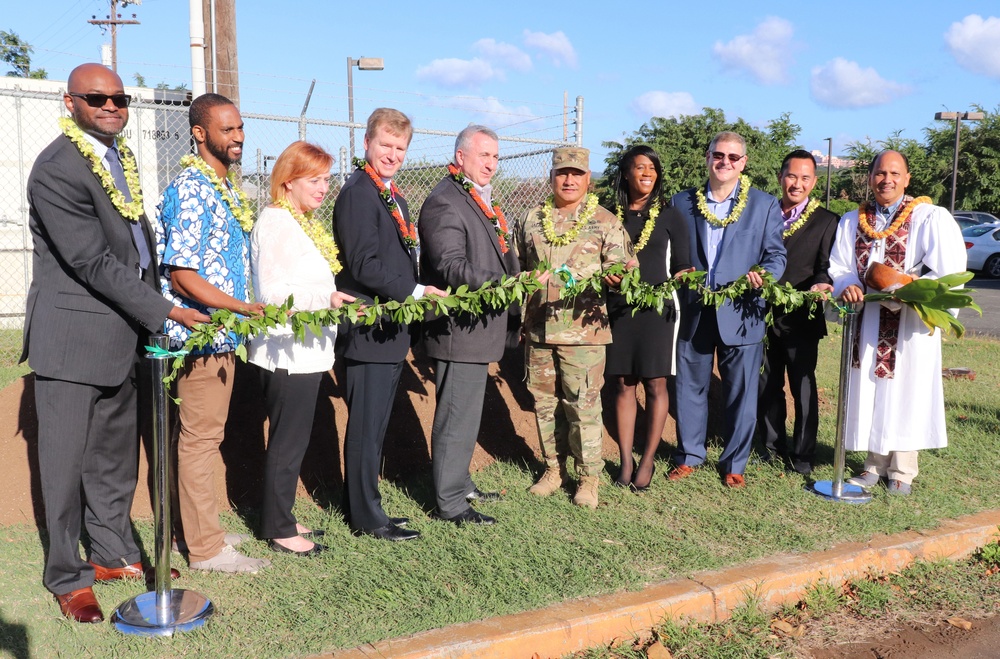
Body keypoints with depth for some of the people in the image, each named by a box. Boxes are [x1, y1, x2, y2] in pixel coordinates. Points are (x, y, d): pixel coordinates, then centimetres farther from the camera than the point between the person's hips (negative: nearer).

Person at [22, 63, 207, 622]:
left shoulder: (119, 154, 9)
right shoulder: (57, 171, -17)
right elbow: (94, 263, -21)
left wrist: (148, 310, 11)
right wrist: (165, 311, -20)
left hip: (124, 333, 8)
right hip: (74, 335, -8)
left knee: (117, 453, 18)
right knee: (68, 459, 4)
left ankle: (114, 554, 33)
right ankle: (66, 576, 20)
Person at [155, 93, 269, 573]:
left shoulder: (226, 186, 12)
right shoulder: (191, 190, -17)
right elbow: (182, 277, -22)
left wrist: (244, 314, 17)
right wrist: (247, 309, -25)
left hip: (223, 333, 9)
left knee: (205, 435, 16)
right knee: (200, 438, 0)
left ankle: (202, 529, 29)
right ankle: (205, 548, 11)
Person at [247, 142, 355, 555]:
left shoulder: (305, 223, 15)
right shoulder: (275, 222, -13)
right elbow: (270, 292, -21)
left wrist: (334, 299, 16)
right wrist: (326, 297, -30)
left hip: (306, 351, 9)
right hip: (286, 353, -9)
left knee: (294, 440, 16)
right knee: (288, 442, -1)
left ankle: (280, 519, 27)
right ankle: (278, 530, 12)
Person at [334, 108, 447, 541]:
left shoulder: (392, 195, 17)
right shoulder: (358, 193, -13)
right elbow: (364, 266, -21)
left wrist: (419, 295, 9)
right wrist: (417, 291, -19)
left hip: (392, 330, 10)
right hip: (369, 331, -10)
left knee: (374, 424, 16)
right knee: (366, 426, 0)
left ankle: (362, 507, 27)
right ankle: (367, 518, 11)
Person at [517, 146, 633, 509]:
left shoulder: (606, 222, 1)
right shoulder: (531, 220, 12)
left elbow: (619, 269, -2)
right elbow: (518, 269, 18)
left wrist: (618, 276, -25)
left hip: (583, 328, -4)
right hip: (539, 328, 4)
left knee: (583, 404, -2)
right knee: (545, 401, 11)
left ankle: (588, 477, 12)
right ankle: (554, 468, 26)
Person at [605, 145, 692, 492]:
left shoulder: (669, 215, 2)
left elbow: (682, 265, 1)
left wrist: (680, 278, -20)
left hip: (656, 308, -1)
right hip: (618, 309, 2)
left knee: (655, 385, 1)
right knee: (623, 384, 5)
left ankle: (647, 461, 11)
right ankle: (626, 460, 13)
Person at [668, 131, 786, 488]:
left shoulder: (765, 205, 5)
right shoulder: (683, 202, 8)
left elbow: (776, 254, 2)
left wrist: (764, 275, -18)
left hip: (740, 313, -1)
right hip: (693, 312, 2)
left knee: (741, 392, 6)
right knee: (689, 388, 11)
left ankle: (734, 464, 21)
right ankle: (689, 456, 27)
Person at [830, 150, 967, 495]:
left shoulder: (931, 218, -3)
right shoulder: (852, 221, 10)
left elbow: (949, 269, -9)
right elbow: (839, 267, 7)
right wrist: (847, 286, -15)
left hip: (910, 323, -3)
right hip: (867, 321, 4)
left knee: (905, 393, 2)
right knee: (868, 393, 6)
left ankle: (902, 472, 14)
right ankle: (876, 465, 19)